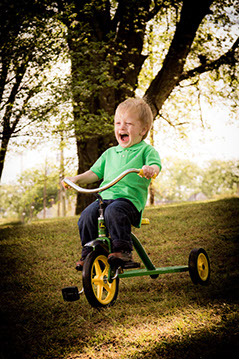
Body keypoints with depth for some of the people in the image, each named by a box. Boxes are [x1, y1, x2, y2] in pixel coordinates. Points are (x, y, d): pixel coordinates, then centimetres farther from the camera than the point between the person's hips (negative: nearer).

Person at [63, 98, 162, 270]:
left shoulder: (146, 150, 8)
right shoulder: (110, 153, 25)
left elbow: (155, 165, -10)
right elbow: (95, 172, 26)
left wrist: (150, 170, -35)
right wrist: (77, 179, 9)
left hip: (130, 199, -5)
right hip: (105, 196, 5)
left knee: (114, 212, -37)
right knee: (86, 216, -20)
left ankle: (123, 249, -28)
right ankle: (89, 253, -6)